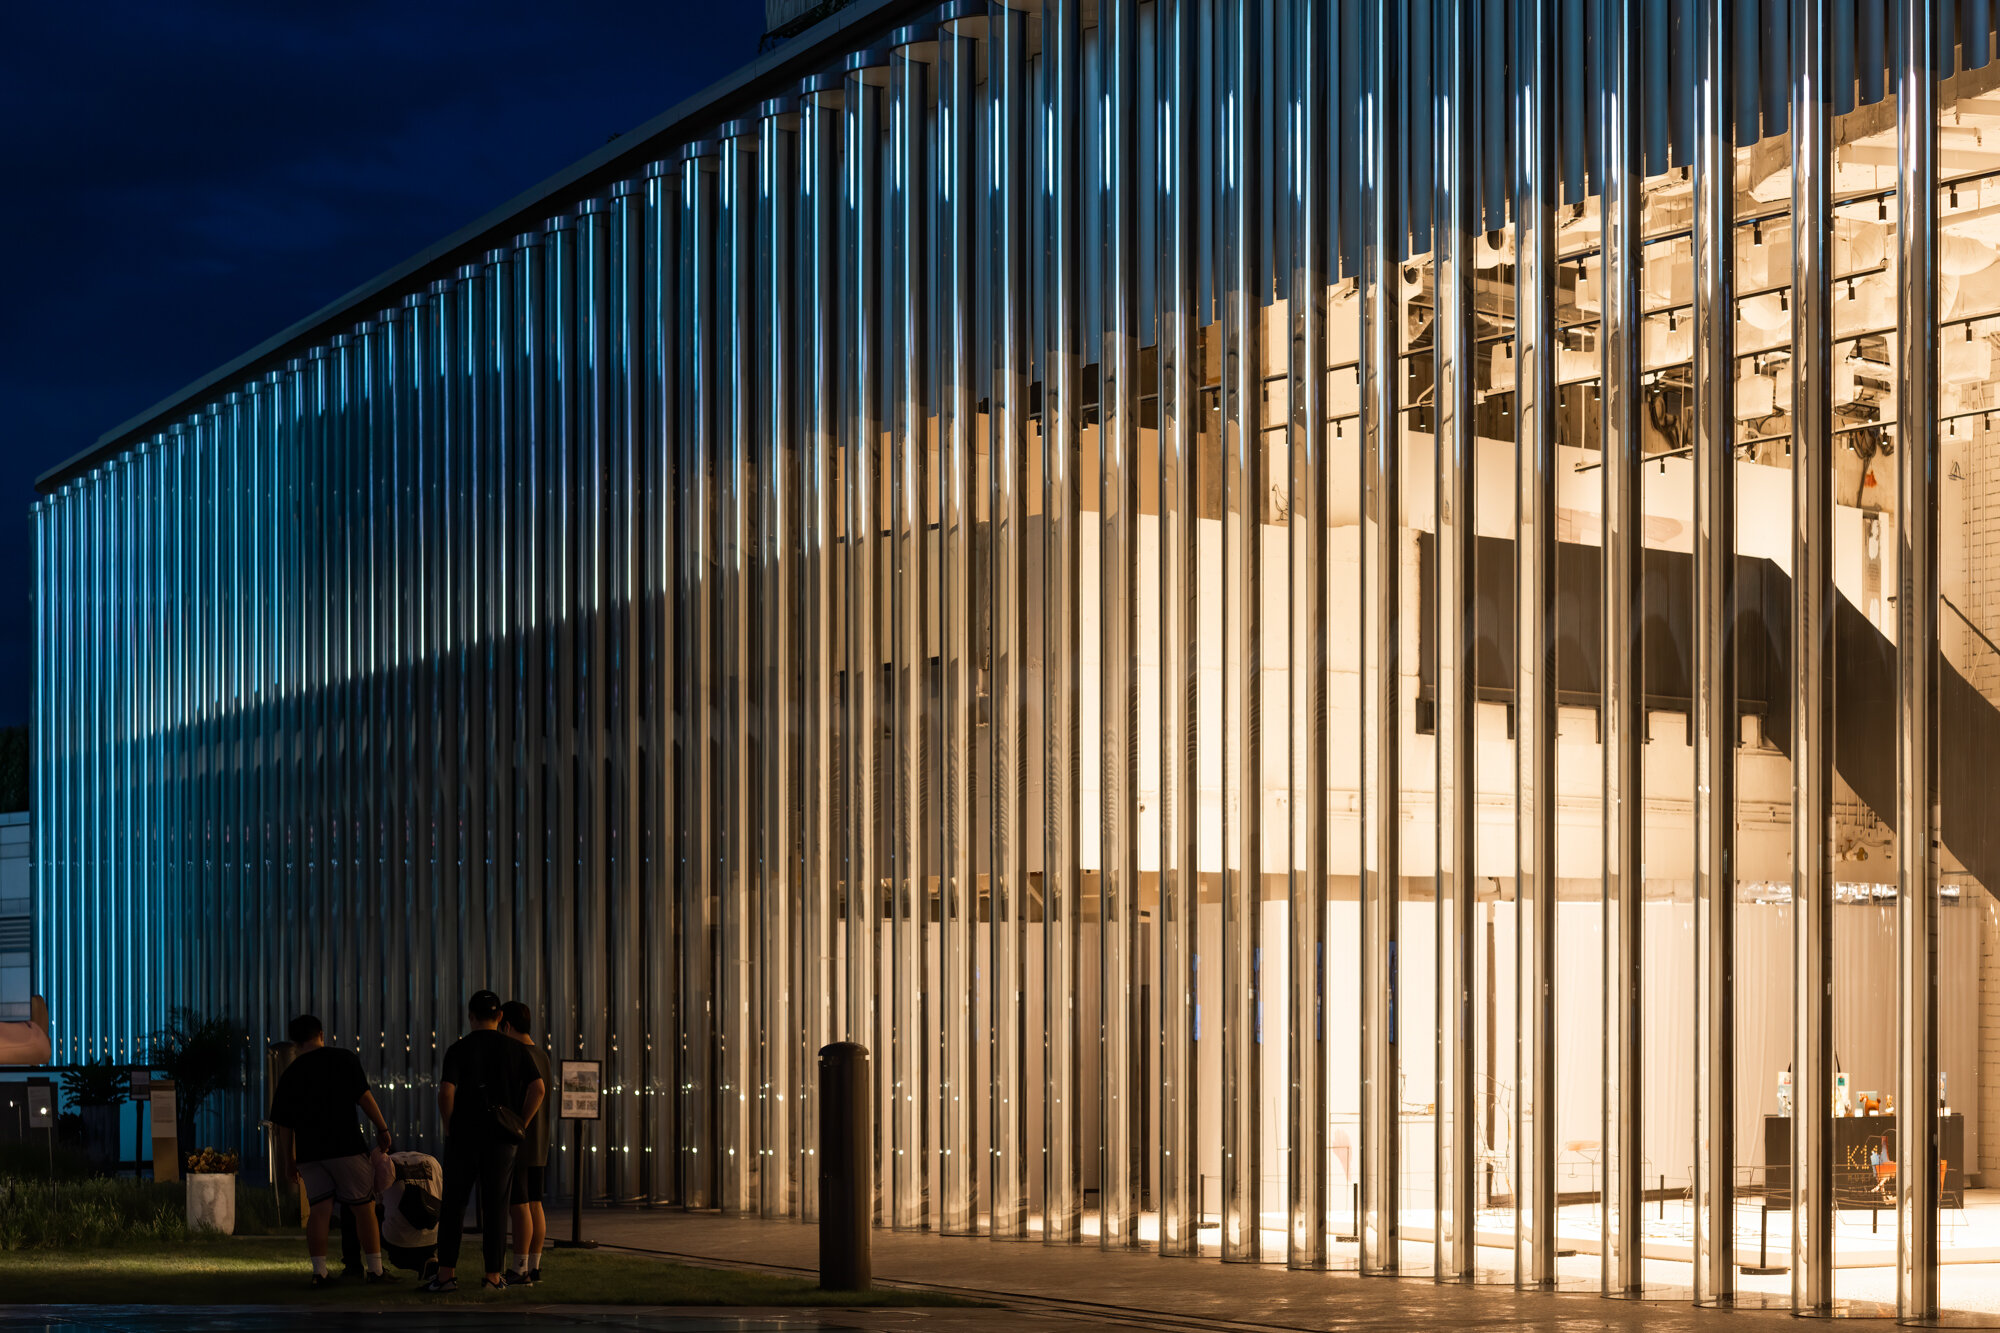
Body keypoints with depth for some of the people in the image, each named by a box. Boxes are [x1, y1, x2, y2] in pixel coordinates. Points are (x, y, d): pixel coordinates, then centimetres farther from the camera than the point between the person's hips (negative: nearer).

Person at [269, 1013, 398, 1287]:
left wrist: (289, 1162, 17)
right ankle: (375, 1270, 2)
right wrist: (382, 1129, 2)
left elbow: (284, 1124, 11)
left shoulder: (290, 1074, 10)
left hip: (309, 1152, 3)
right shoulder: (343, 1059, 2)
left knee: (319, 1210, 4)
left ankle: (319, 1271, -3)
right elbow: (363, 1096, -6)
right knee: (363, 1207, 3)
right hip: (345, 1146, -3)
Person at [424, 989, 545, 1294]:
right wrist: (520, 1124, 3)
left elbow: (446, 1091, -15)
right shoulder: (516, 1049, 3)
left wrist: (449, 1128, -2)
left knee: (453, 1205, 6)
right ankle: (493, 1276, 4)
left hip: (463, 1135, -1)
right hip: (501, 1139, 1)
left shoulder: (459, 1049, -4)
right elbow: (538, 1088, -7)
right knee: (495, 1206, 5)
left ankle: (446, 1273, 2)